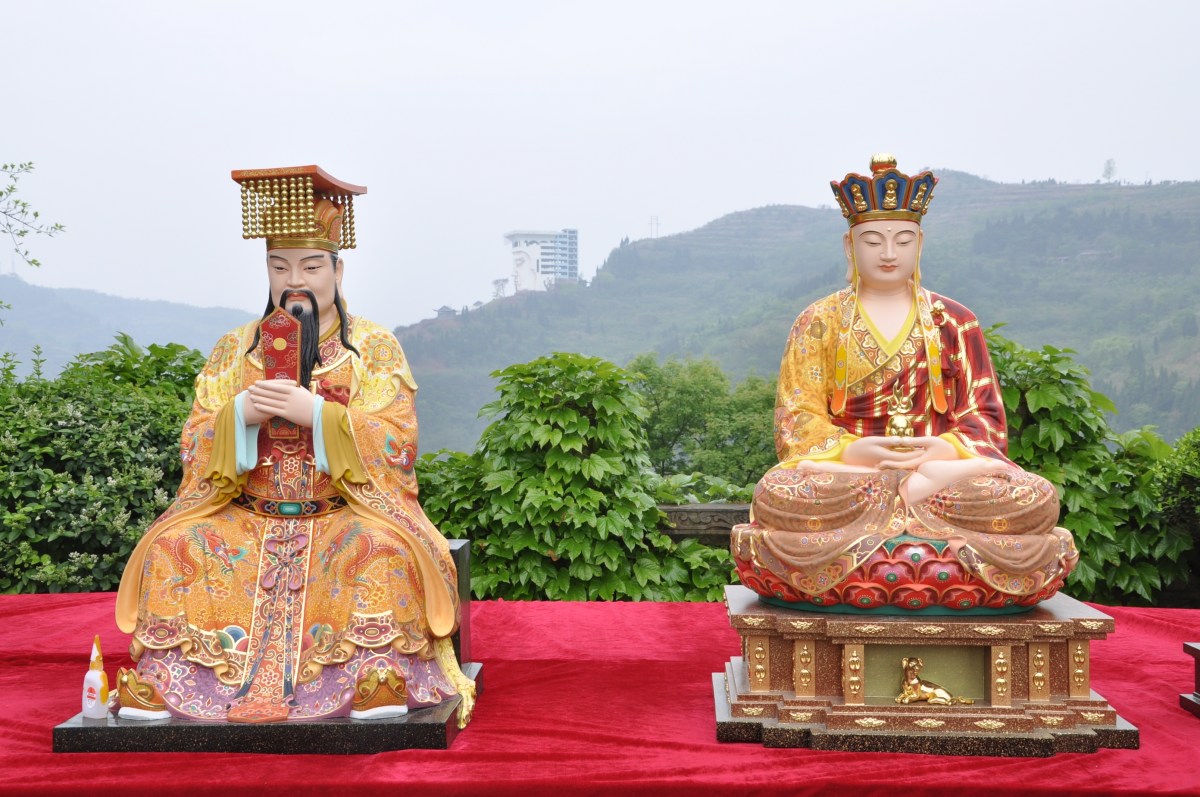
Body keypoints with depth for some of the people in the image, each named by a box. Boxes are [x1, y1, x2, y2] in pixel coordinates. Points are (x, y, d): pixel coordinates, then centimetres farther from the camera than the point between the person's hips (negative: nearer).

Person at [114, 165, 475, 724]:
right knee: (172, 546, -22)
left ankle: (380, 683, -27)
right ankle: (158, 683, -12)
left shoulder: (374, 348, 4)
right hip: (247, 514, 3)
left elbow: (394, 443, -6)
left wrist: (315, 412, -20)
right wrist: (242, 414, -16)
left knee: (381, 548, -34)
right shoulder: (233, 351, 12)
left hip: (347, 509, -3)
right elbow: (195, 445, 6)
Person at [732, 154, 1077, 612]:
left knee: (1033, 501, -31)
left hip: (942, 461, 1)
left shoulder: (955, 322, 14)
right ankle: (937, 481, -27)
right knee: (782, 497, -37)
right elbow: (796, 422, 1)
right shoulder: (818, 323, 12)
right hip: (845, 468, 0)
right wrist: (854, 451, -20)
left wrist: (944, 450, -17)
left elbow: (986, 420, 6)